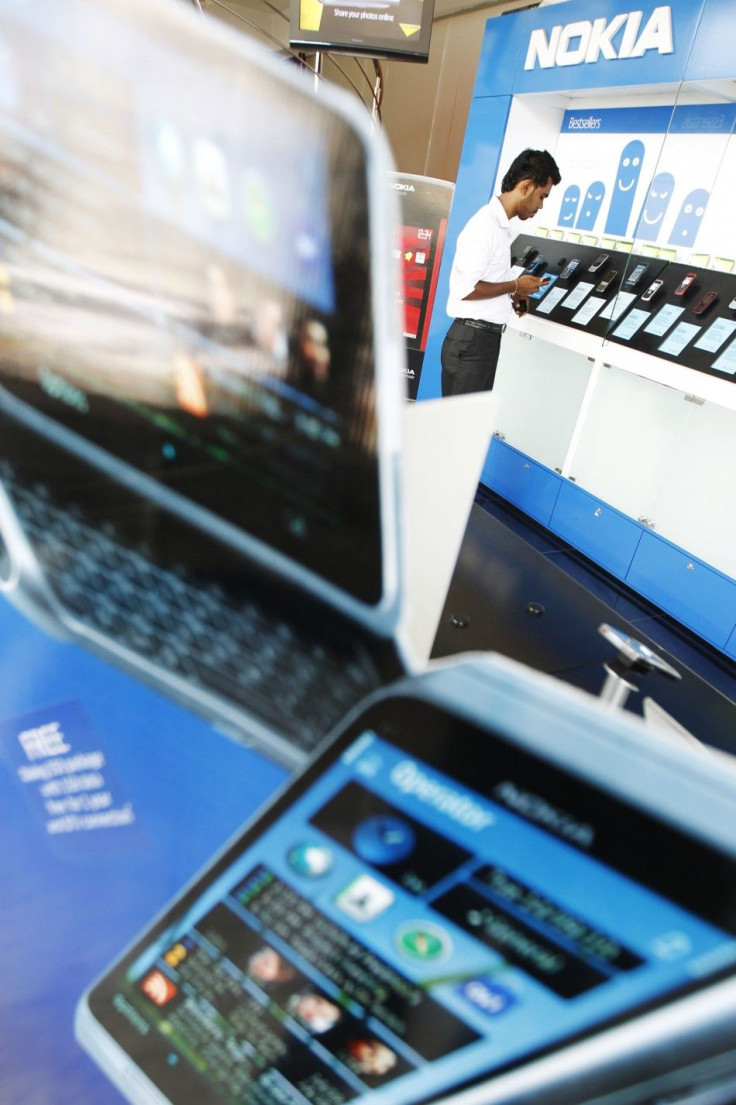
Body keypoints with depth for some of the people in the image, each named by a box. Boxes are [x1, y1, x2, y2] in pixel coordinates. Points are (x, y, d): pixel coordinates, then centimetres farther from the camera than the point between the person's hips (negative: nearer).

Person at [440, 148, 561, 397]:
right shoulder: (486, 224, -14)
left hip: (488, 339, 10)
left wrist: (512, 297, 7)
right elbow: (464, 288, -22)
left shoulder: (500, 225, 15)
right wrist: (515, 286, -11)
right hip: (471, 340, -10)